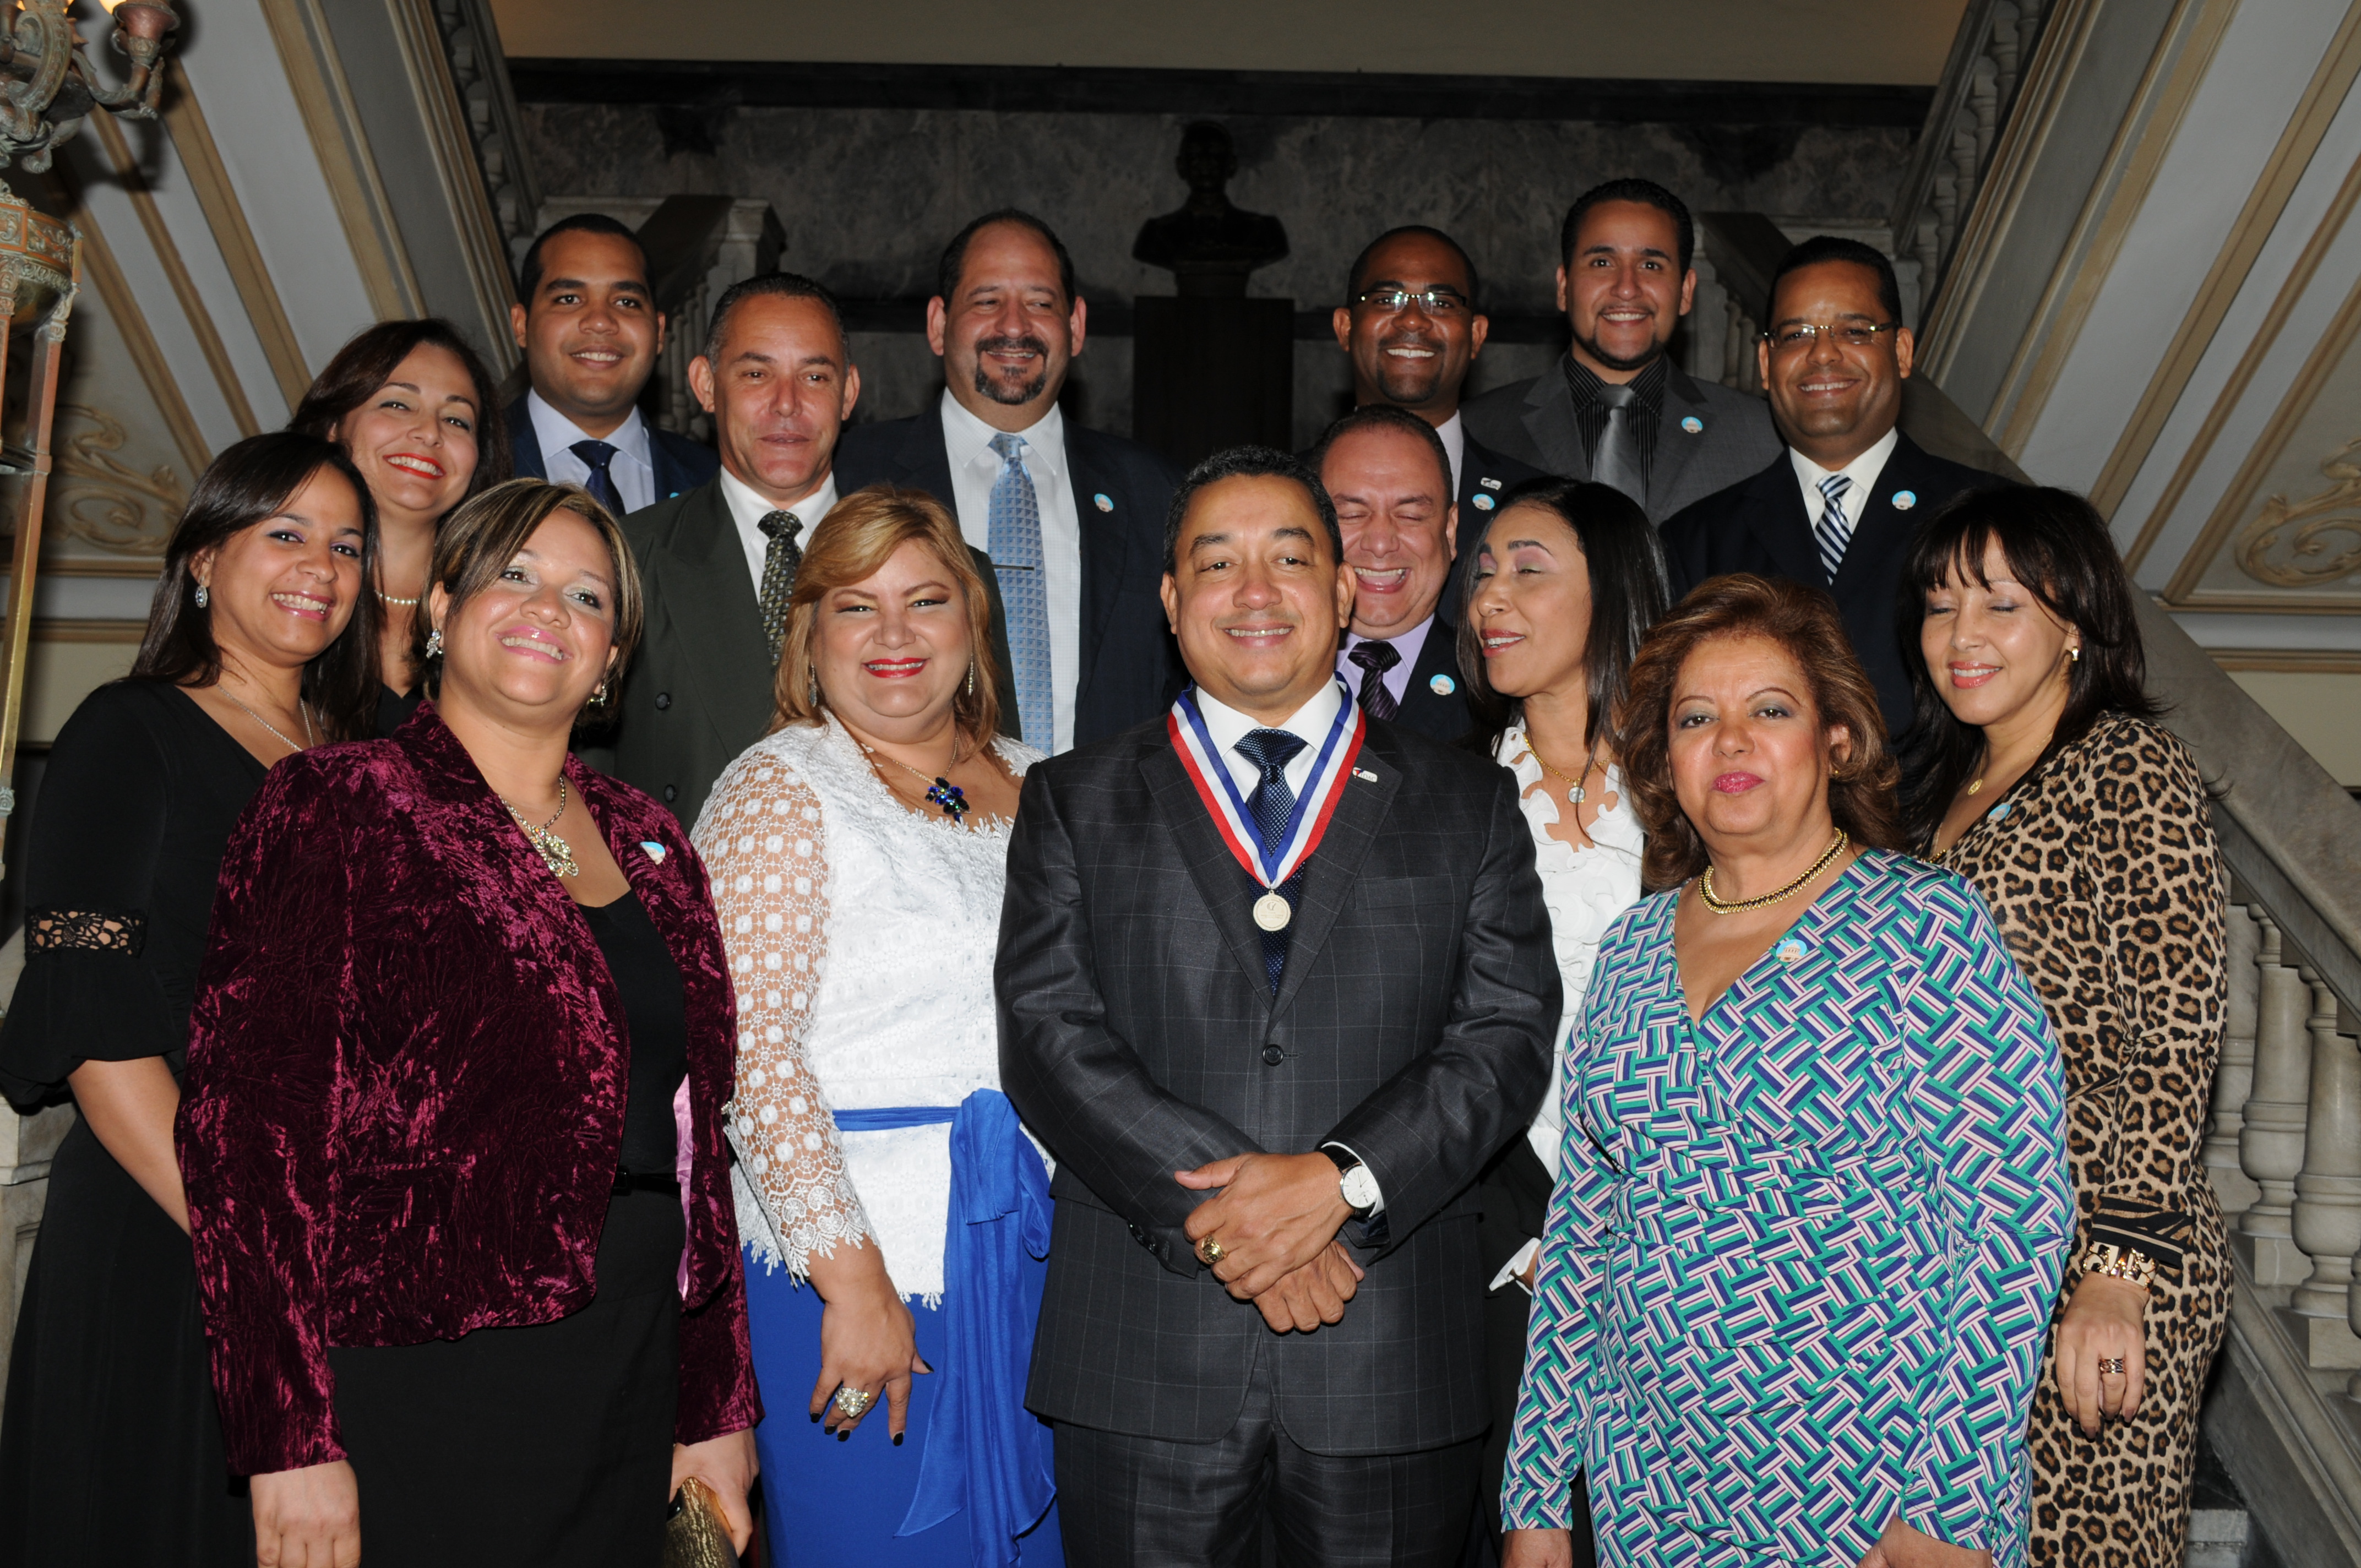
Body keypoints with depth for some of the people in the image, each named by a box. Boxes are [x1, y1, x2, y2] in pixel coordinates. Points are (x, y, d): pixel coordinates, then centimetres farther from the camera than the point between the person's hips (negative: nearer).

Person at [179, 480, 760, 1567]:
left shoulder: (648, 845, 11)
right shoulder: (334, 810, -5)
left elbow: (695, 1134, 12)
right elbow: (249, 1126, -11)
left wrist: (718, 1407, 10)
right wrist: (292, 1440, -16)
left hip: (629, 1386, 5)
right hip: (418, 1386, -5)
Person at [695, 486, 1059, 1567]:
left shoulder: (1030, 783, 9)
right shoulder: (778, 792, -8)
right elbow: (752, 1053, -16)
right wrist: (850, 1279, -19)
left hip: (1034, 1249, 6)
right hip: (854, 1259, -6)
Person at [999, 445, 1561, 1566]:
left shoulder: (1468, 805, 9)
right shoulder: (1075, 804, 8)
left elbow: (1506, 1039, 0)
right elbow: (1047, 1034, -3)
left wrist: (1342, 1180, -15)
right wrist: (1216, 1207, -14)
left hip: (1393, 1358, 1)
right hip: (1145, 1361, 0)